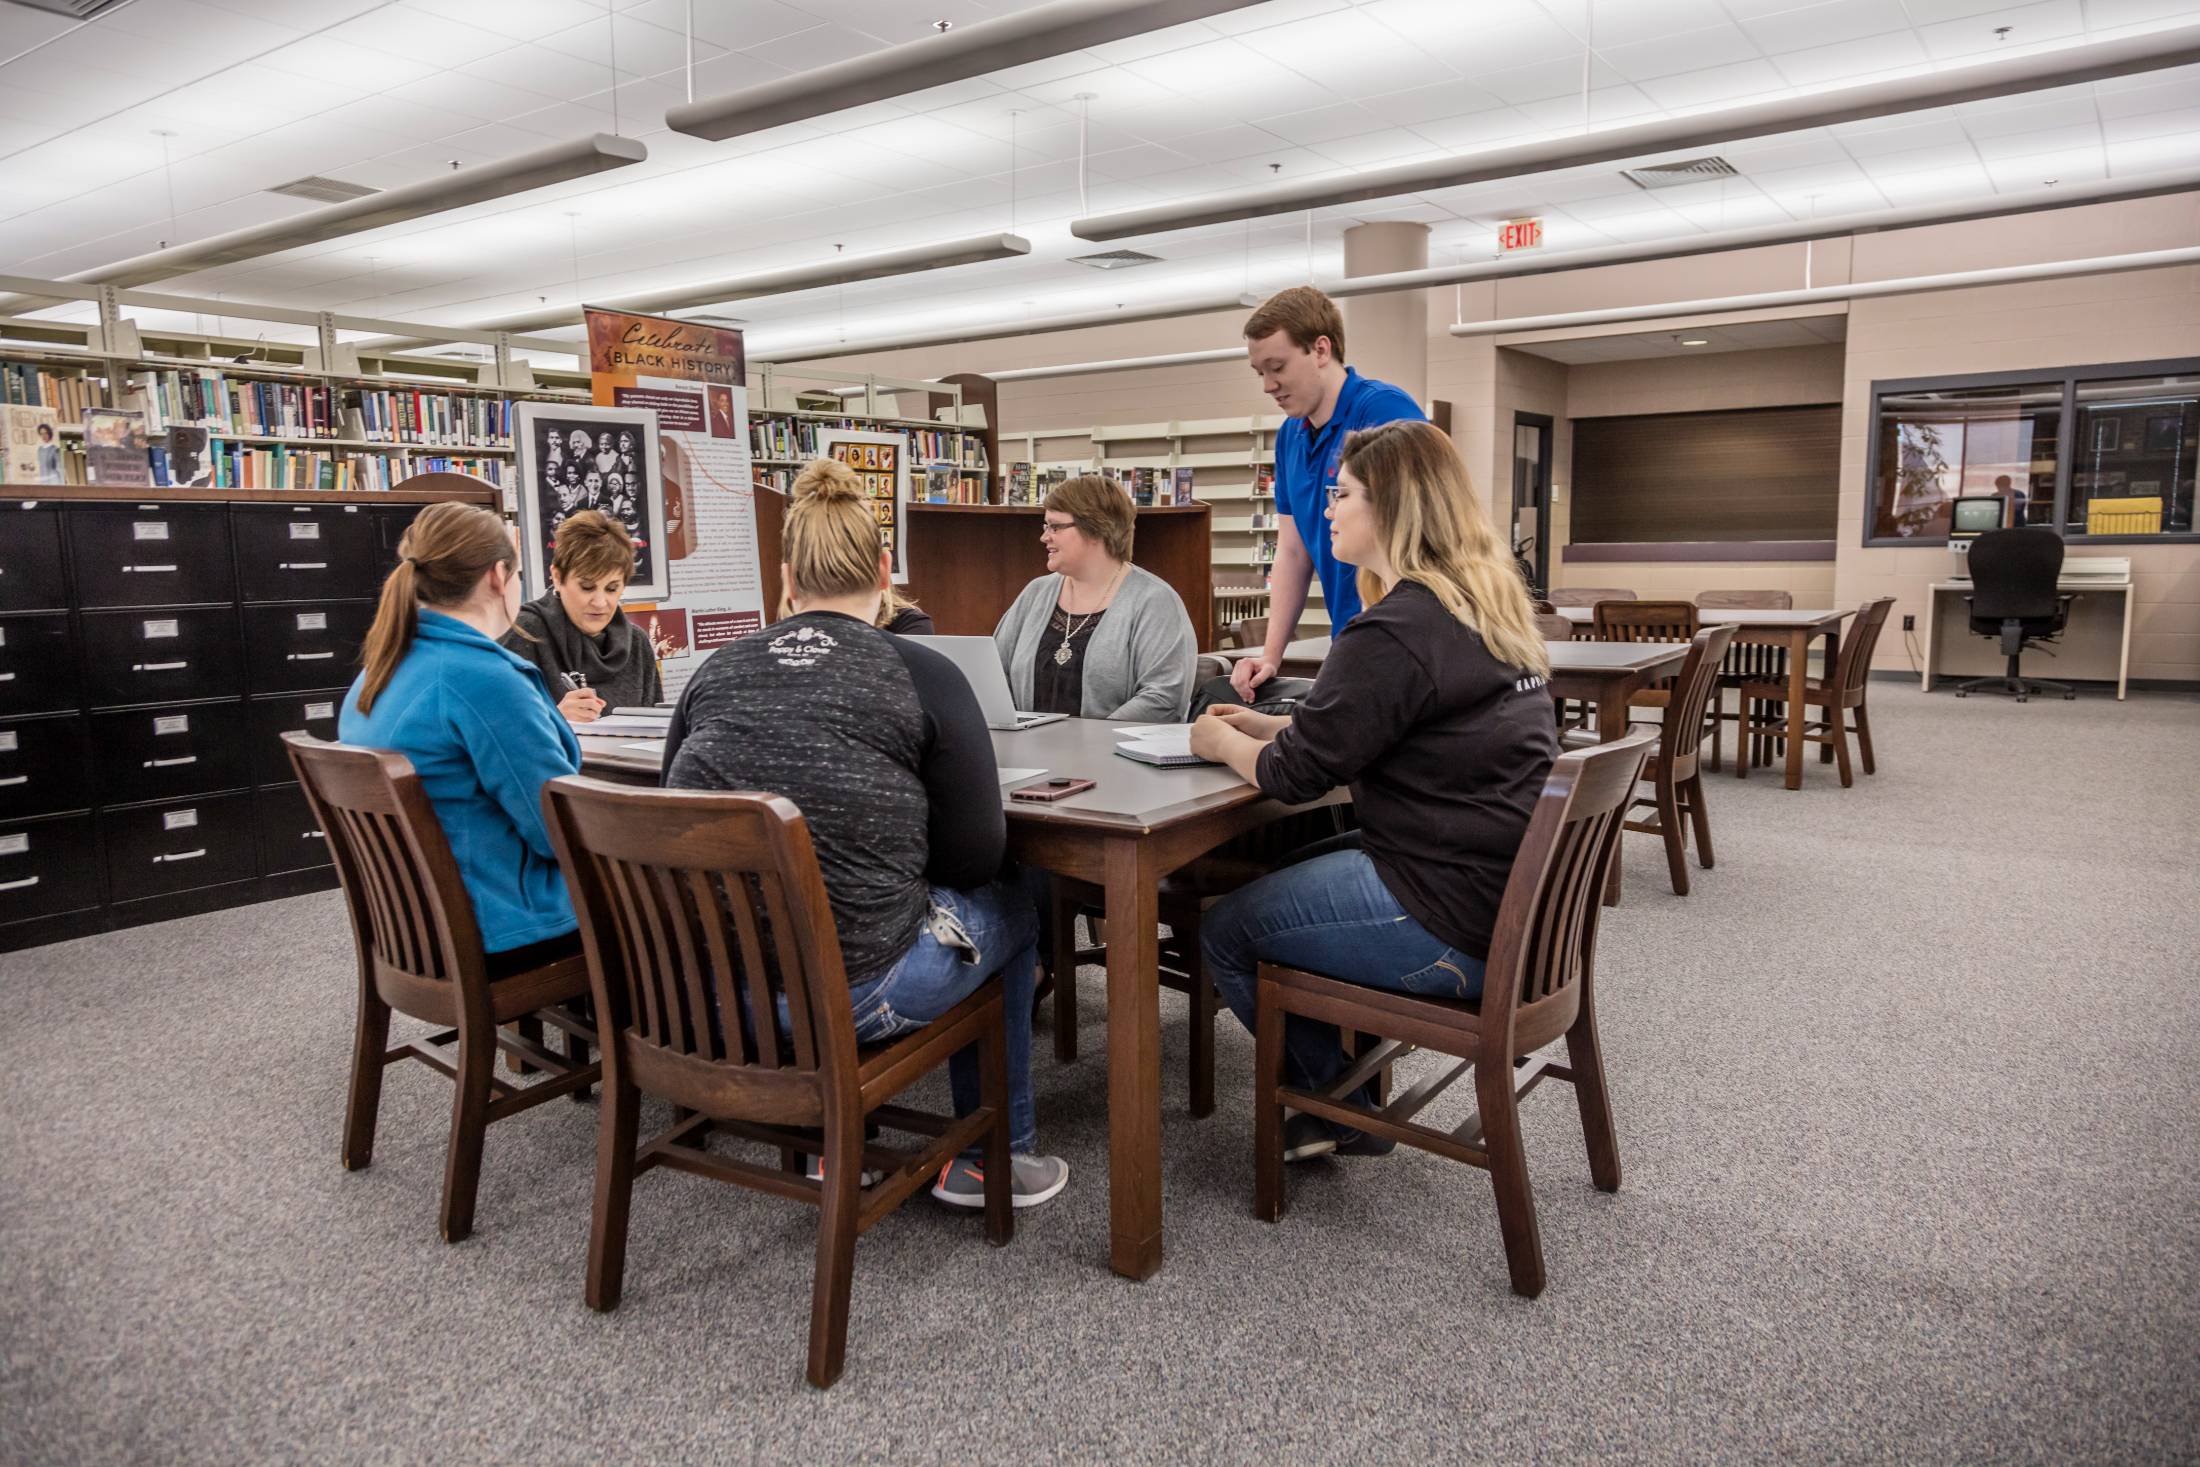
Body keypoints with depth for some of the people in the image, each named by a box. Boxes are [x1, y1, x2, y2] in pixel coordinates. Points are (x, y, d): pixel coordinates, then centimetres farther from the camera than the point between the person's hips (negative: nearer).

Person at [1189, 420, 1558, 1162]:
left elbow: (1295, 773, -16)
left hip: (1457, 927, -10)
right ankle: (1345, 1084, 29)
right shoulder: (1484, 603, 11)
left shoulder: (1397, 632, -21)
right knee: (1278, 874, 24)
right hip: (1510, 891, 10)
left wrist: (1220, 742, 4)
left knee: (1225, 931, 2)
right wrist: (1264, 725, 14)